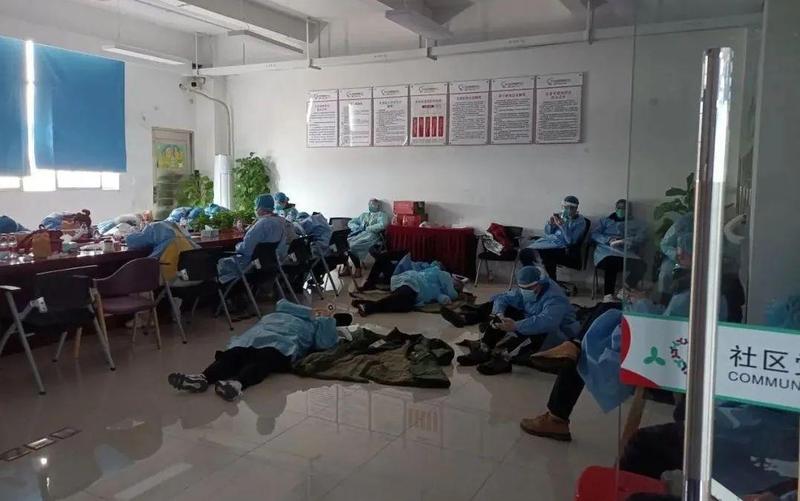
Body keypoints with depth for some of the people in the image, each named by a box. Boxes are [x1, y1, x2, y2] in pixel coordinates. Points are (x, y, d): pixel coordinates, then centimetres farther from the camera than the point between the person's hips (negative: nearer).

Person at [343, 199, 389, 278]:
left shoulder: (382, 214, 14)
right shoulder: (364, 215, 30)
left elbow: (382, 225, -7)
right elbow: (350, 222, 24)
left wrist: (367, 228, -10)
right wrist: (357, 227, 2)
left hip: (371, 235, -5)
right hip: (358, 234, 5)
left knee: (353, 245, -32)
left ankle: (358, 268, -17)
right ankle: (346, 267, -20)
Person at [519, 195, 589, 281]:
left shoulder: (580, 222, -2)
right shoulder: (560, 216, 13)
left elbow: (571, 241, -13)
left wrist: (562, 226, -22)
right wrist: (550, 224, -4)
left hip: (563, 247, -6)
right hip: (548, 241, 6)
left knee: (547, 257, -39)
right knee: (523, 253, -14)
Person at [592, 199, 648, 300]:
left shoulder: (635, 224, 26)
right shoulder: (606, 221, 28)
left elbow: (642, 236, 5)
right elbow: (594, 235, 14)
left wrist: (624, 241, -13)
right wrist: (609, 240, -6)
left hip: (626, 253, 1)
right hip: (607, 251, -1)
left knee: (641, 265, -33)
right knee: (611, 262, -40)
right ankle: (608, 295, -40)